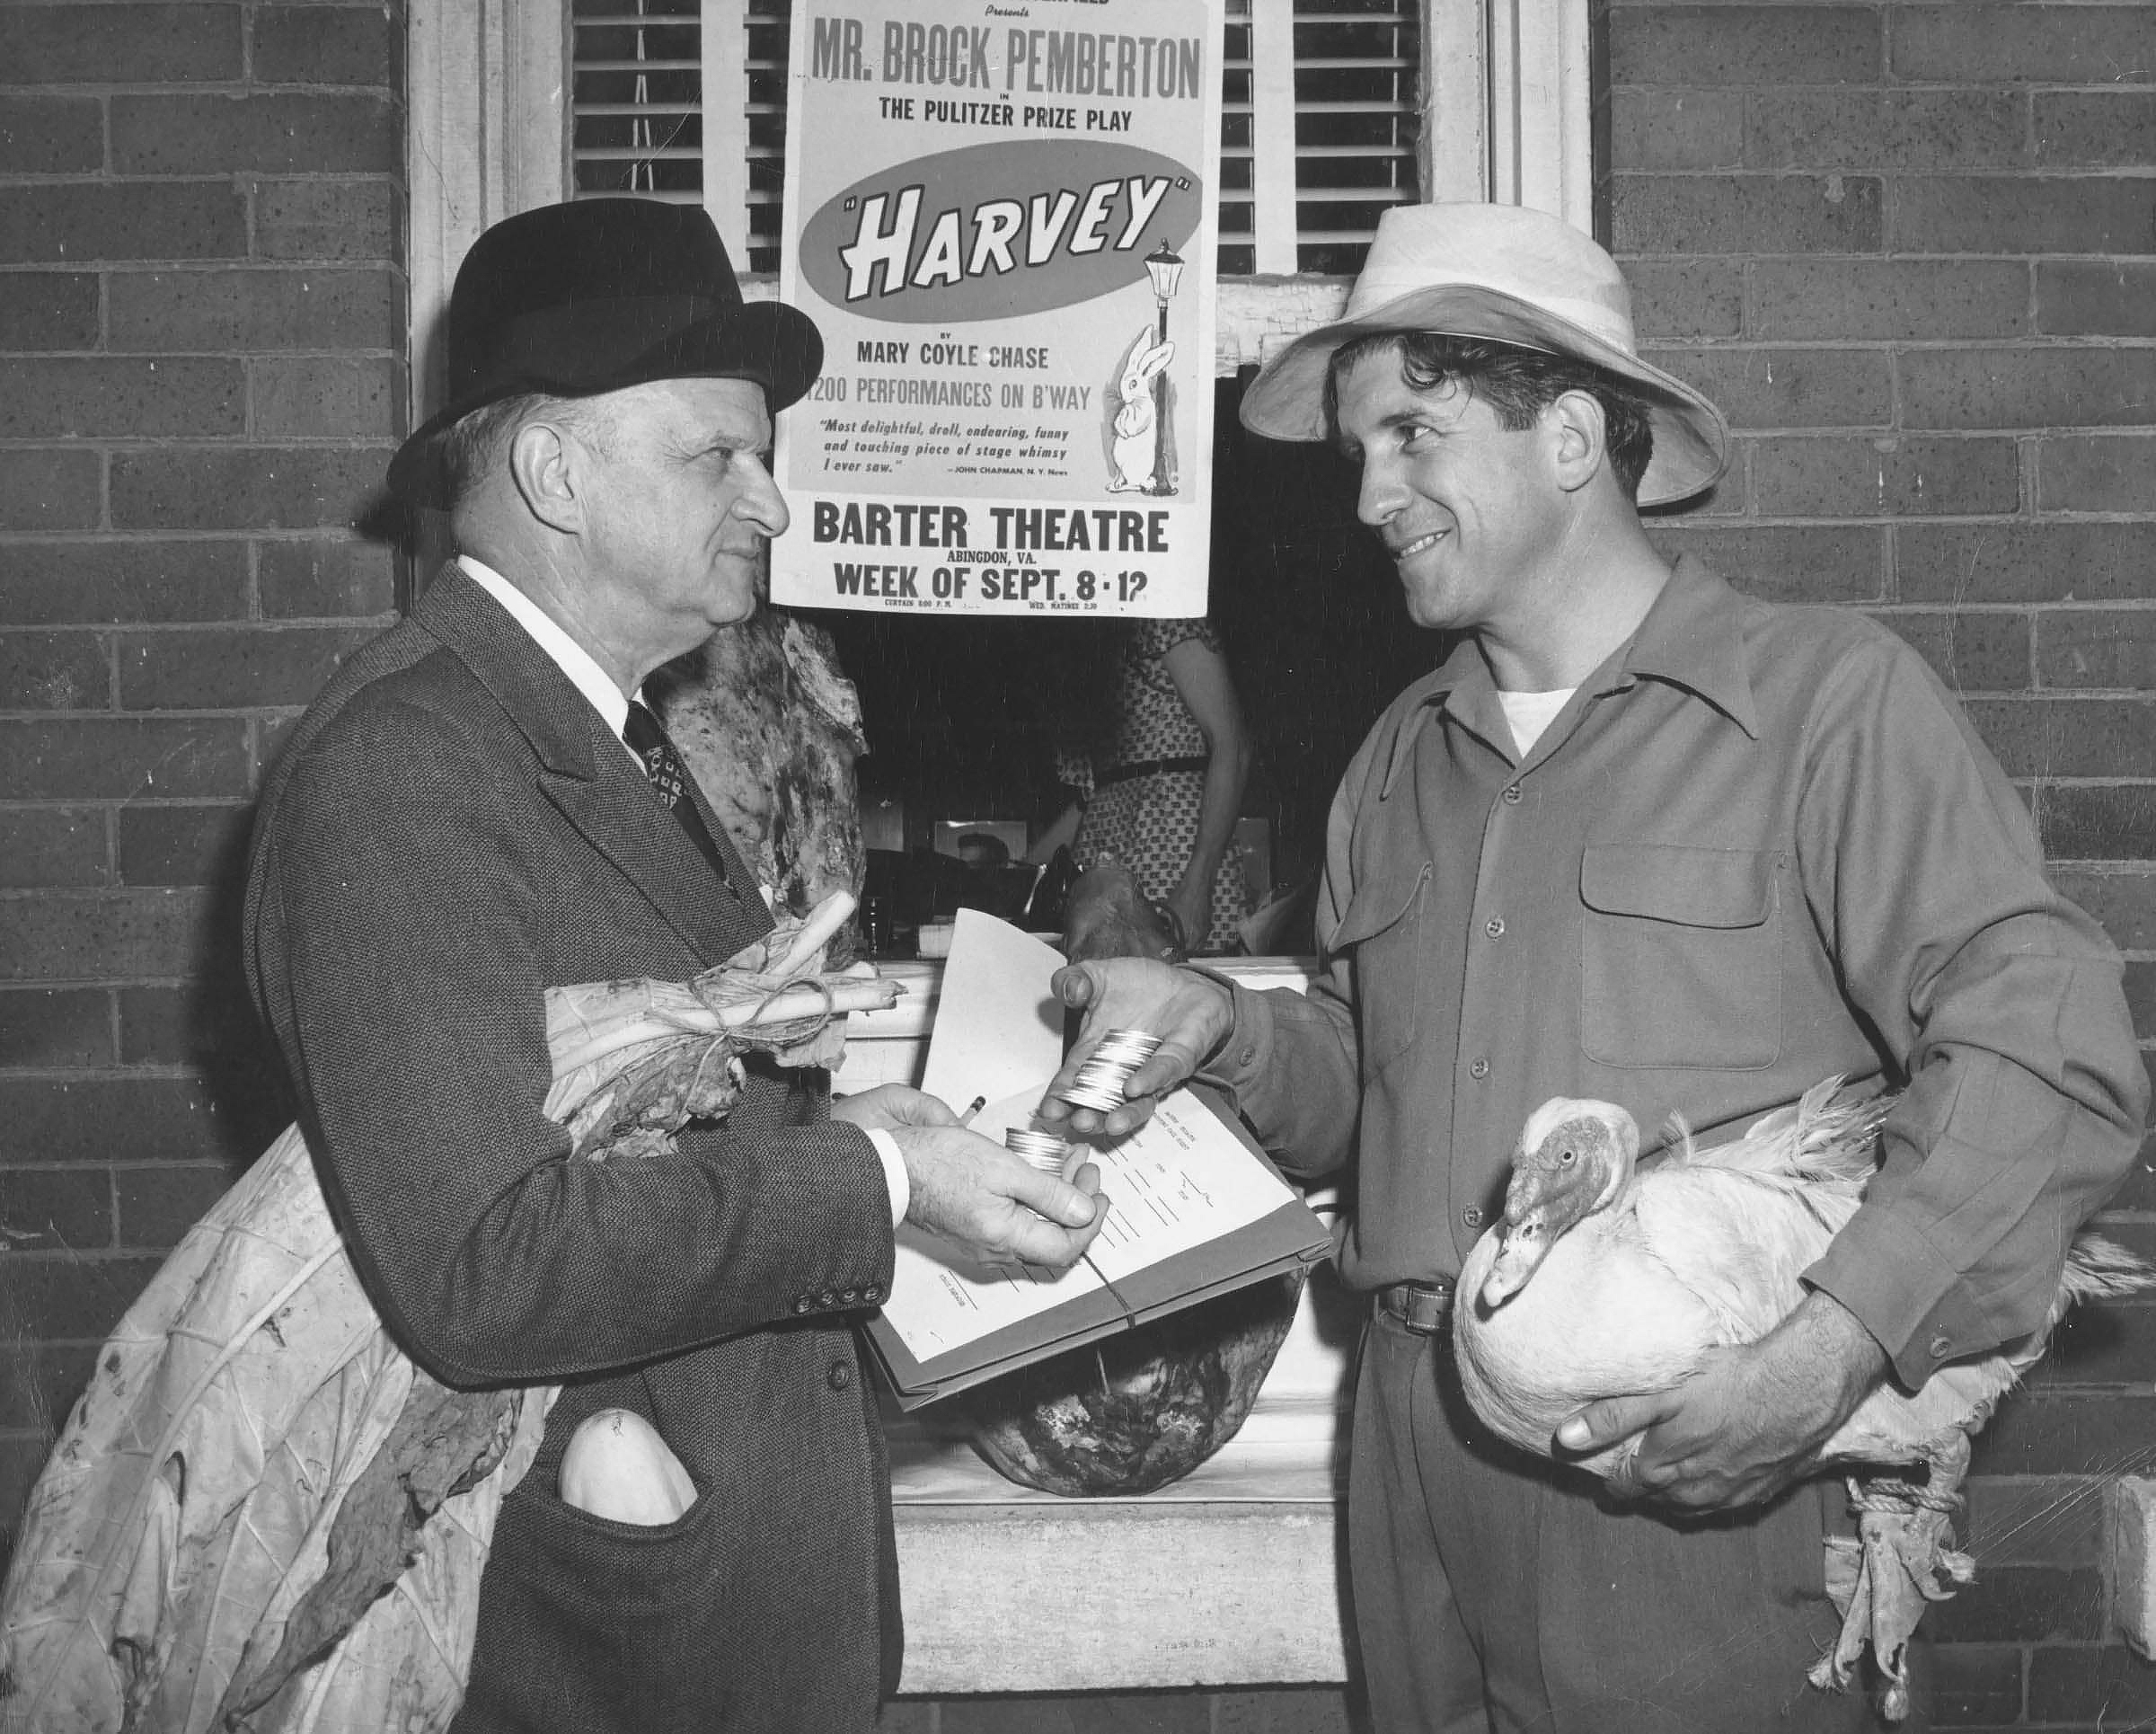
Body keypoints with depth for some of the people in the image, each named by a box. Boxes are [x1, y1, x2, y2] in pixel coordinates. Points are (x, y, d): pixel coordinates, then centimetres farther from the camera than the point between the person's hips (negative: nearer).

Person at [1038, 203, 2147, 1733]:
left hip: (1707, 1489, -5)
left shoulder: (1827, 698, -8)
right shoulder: (1403, 759, 13)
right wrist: (1226, 1030, -1)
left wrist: (1837, 1347, -25)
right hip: (1419, 1476, 6)